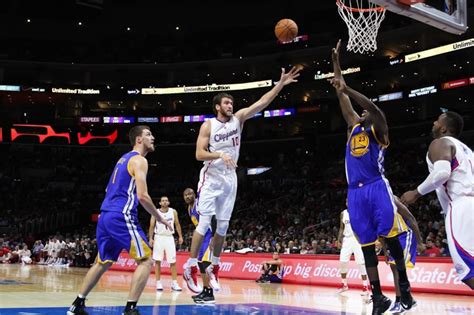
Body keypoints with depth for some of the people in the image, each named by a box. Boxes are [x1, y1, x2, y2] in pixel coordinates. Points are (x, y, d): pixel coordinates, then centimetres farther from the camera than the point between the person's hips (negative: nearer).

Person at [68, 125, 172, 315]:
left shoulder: (124, 158, 22)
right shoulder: (139, 160, -6)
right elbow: (142, 196, -16)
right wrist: (159, 218, -4)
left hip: (105, 216, 9)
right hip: (121, 217, -9)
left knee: (103, 262, 21)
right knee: (146, 261, -6)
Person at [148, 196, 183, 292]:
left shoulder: (173, 212, 2)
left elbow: (177, 224, 7)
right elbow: (152, 226, 0)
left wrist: (180, 236, 1)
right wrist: (150, 238, -9)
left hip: (169, 238, 1)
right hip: (159, 237, -1)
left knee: (173, 261, -2)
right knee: (157, 261, -2)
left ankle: (174, 283, 1)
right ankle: (158, 283, 4)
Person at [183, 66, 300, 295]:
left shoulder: (238, 118, 3)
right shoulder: (208, 126, -6)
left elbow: (262, 102, -6)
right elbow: (199, 154, -12)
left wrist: (281, 83, -15)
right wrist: (220, 155, -28)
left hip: (229, 180, 4)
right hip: (211, 179, -4)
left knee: (223, 227, 7)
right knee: (204, 223, -10)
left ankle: (213, 268, 19)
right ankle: (191, 268, -2)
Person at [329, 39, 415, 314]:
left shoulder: (379, 130, 5)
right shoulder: (354, 127, 20)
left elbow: (375, 108, -15)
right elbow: (343, 100, 19)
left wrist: (347, 88, -24)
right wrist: (336, 63, 17)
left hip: (377, 188, -5)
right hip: (356, 193, 5)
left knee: (391, 238, -5)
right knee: (367, 246, 3)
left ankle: (404, 286, 9)